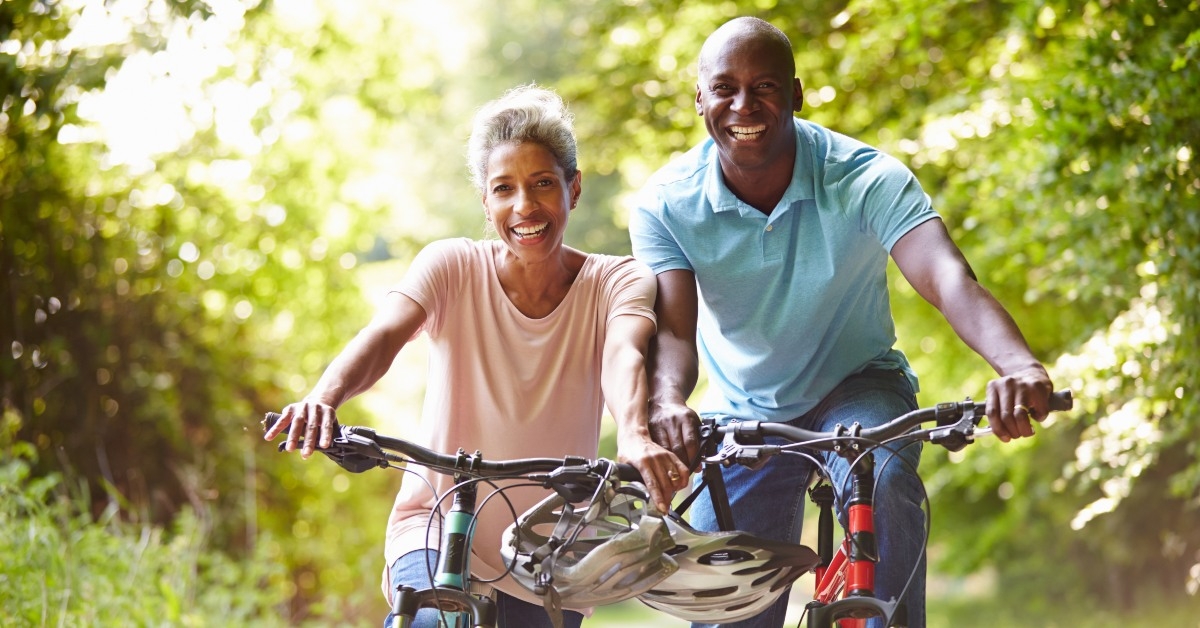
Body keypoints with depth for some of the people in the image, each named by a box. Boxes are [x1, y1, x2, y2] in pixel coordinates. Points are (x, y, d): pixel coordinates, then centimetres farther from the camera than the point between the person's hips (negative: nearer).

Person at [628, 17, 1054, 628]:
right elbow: (671, 328, -28)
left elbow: (951, 279, -38)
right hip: (743, 414, 2)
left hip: (856, 387, -2)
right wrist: (666, 403, -53)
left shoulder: (866, 179, -23)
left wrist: (1020, 366, -59)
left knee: (883, 484, -35)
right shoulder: (666, 203, -17)